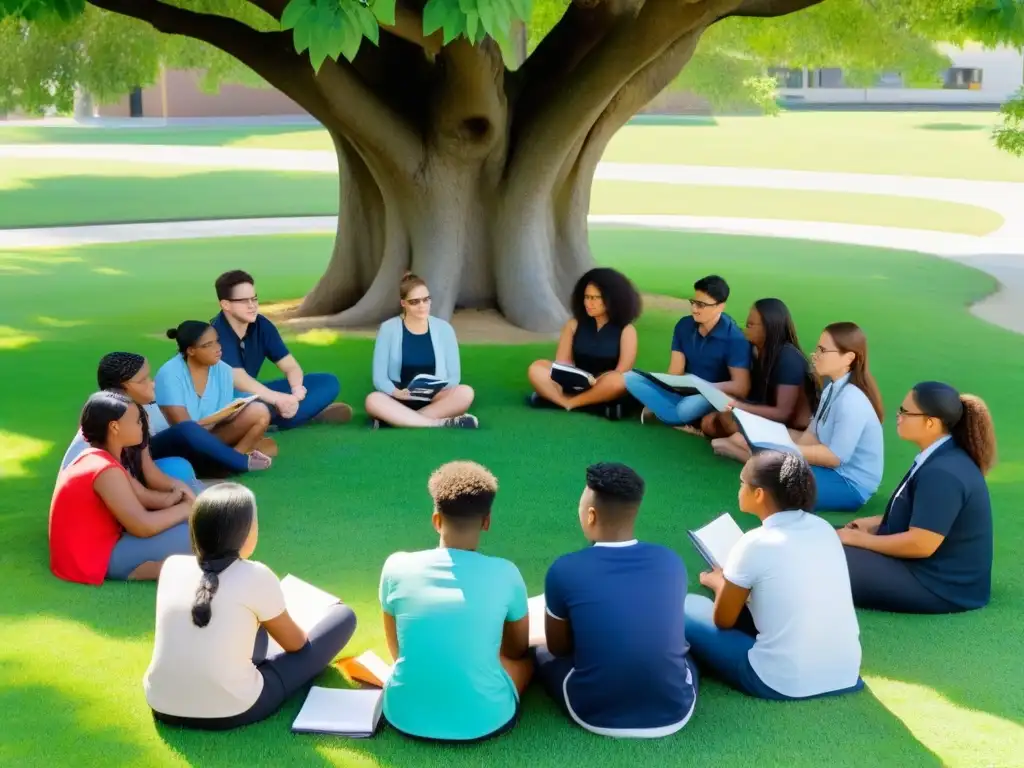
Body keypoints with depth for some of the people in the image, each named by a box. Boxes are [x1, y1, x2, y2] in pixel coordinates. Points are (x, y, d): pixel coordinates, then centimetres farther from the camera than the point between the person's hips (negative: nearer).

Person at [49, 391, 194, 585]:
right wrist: (187, 508, -13)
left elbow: (143, 497, 10)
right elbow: (144, 526, -27)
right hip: (96, 559, -10)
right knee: (189, 533, -19)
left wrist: (171, 498, -10)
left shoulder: (98, 458, 8)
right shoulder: (106, 470, -23)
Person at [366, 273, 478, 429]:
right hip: (400, 401, -1)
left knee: (465, 393, -29)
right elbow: (379, 378, -4)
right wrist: (397, 393, -25)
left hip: (435, 399, 2)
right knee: (373, 400, -34)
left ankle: (397, 419, -30)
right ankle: (440, 424, -35)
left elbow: (454, 377, 2)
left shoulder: (444, 328, 3)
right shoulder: (388, 329, -1)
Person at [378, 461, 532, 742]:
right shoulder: (504, 574, -9)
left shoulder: (396, 567, -7)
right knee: (526, 659, 28)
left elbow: (397, 650, 9)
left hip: (404, 717, 3)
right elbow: (518, 648, 10)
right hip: (484, 721, -3)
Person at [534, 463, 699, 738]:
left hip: (596, 716, -2)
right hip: (674, 714, 3)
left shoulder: (565, 570, -13)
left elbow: (558, 647, 5)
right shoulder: (671, 562, -4)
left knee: (542, 653, 26)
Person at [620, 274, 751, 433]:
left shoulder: (734, 338, -17)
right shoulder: (684, 325, -1)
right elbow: (674, 373, 0)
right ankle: (686, 422, -19)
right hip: (683, 391, 6)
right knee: (629, 378, -13)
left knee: (688, 408, -42)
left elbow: (741, 387, -21)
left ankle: (656, 410, -9)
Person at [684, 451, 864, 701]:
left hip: (785, 684, -6)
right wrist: (732, 581, 25)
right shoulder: (824, 528, 4)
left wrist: (718, 582, 19)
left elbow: (723, 620, -1)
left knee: (688, 609, 7)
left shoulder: (755, 543, -13)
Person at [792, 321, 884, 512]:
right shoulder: (832, 388, 2)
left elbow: (836, 456, -23)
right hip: (835, 469, 9)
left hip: (851, 484, -9)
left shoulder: (852, 401, -26)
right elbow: (813, 434, 7)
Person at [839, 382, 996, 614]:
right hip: (932, 568, 11)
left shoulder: (942, 474, -26)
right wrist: (873, 523, 8)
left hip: (941, 585, -11)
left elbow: (921, 544, -27)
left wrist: (859, 539, -16)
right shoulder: (940, 458, 7)